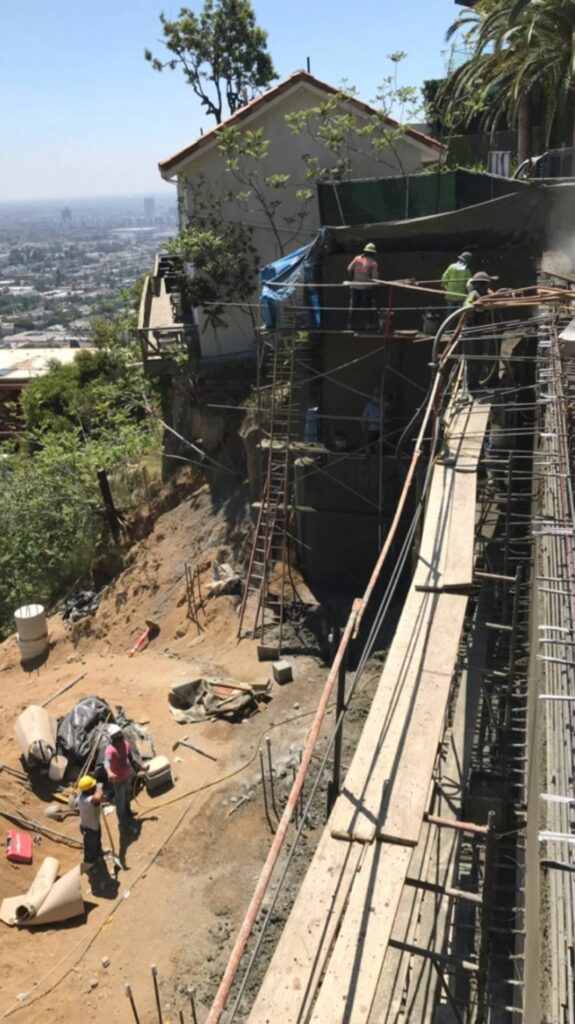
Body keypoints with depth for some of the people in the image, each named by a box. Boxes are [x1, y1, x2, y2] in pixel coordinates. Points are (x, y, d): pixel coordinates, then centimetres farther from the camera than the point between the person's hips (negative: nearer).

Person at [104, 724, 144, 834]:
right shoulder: (110, 750, -34)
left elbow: (132, 756, 6)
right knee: (120, 802, 9)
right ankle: (123, 825, 26)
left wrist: (140, 766, 17)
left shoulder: (125, 744, -11)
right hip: (118, 780, -7)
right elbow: (107, 761, -54)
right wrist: (109, 772, -75)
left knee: (127, 795, 31)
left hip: (127, 776, 7)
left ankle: (127, 812, 58)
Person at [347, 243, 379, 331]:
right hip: (367, 287, -3)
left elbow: (349, 269, 1)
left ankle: (350, 324, 8)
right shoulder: (373, 263, -7)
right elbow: (375, 277, -11)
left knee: (353, 306, 11)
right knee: (369, 307, 9)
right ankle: (369, 324, 5)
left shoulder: (357, 258, 1)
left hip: (355, 286, 3)